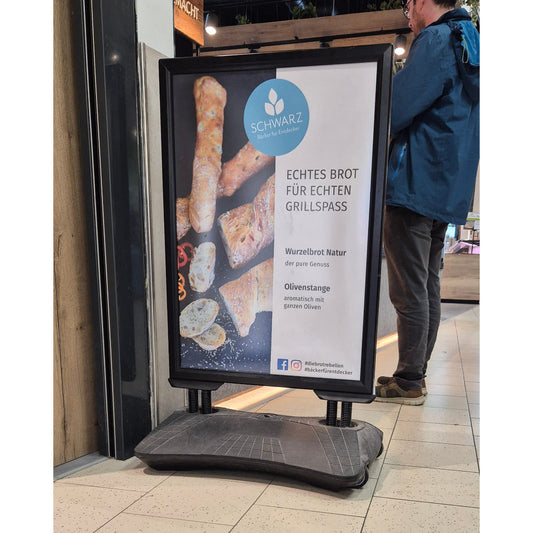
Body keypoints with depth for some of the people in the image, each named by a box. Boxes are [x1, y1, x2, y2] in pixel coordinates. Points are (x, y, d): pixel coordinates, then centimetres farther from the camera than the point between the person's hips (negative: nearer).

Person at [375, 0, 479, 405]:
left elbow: (396, 109, -18)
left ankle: (408, 382, 5)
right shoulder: (468, 43, 21)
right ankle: (416, 372, 22)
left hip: (415, 185, -10)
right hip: (447, 189, 10)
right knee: (428, 287, 12)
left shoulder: (436, 40, -9)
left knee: (409, 291, -4)